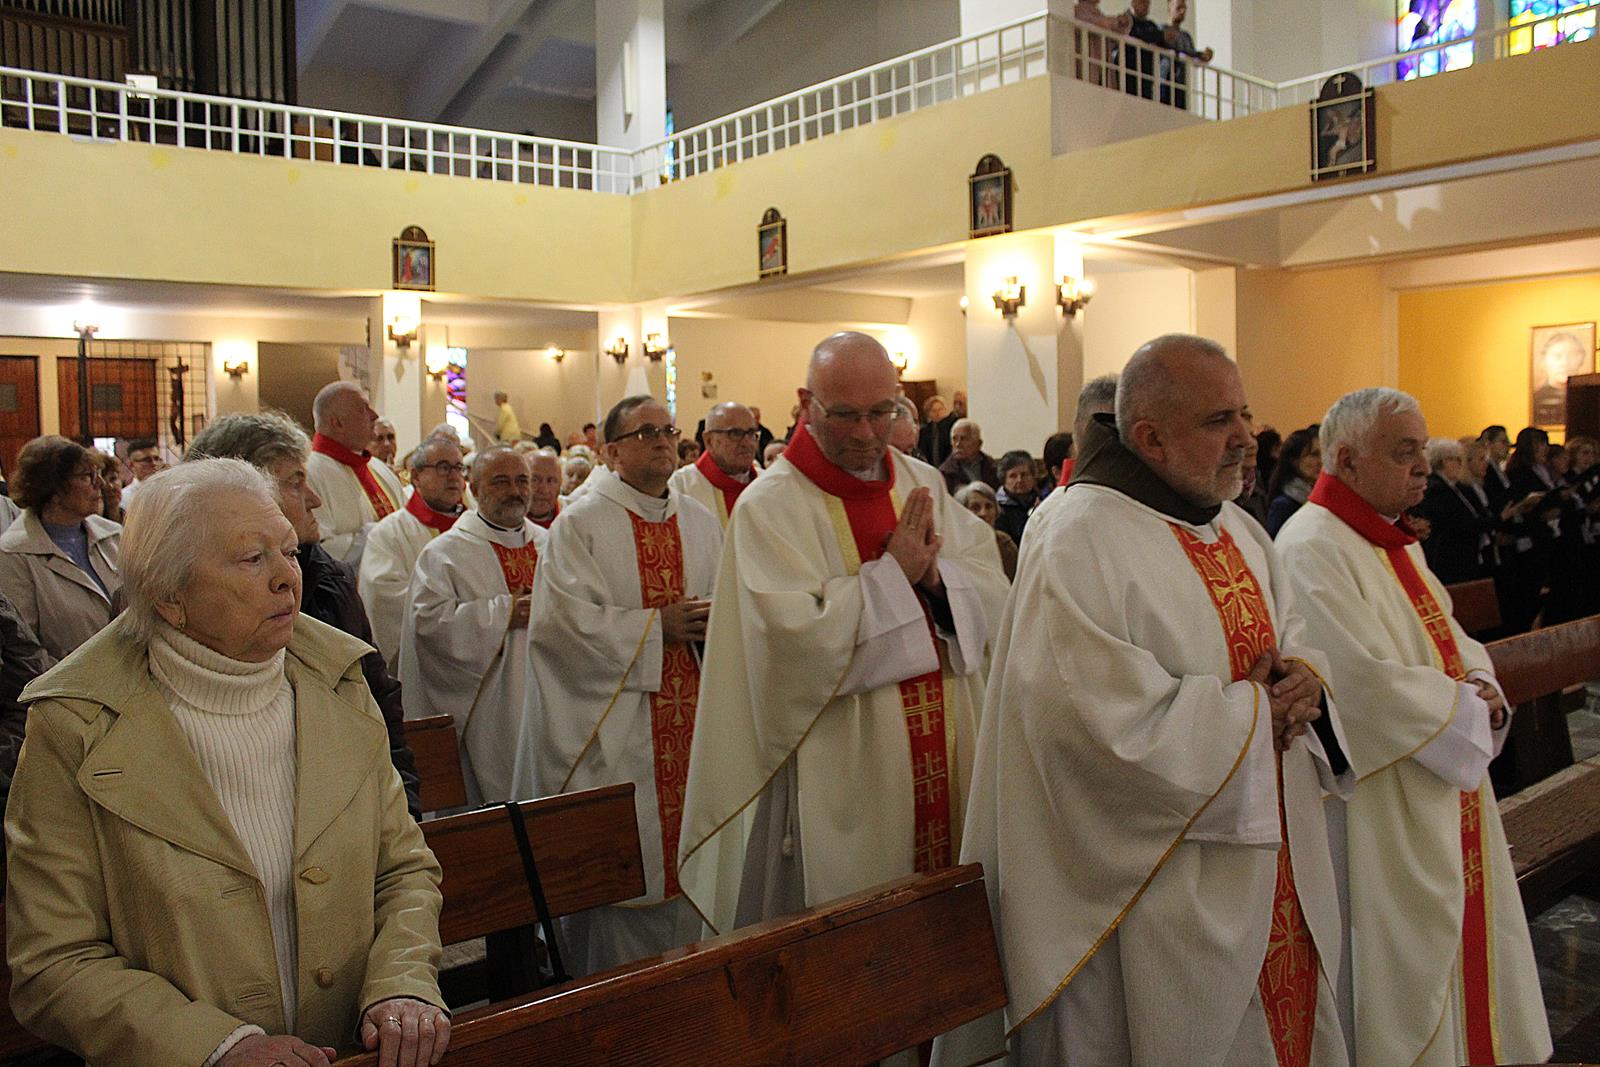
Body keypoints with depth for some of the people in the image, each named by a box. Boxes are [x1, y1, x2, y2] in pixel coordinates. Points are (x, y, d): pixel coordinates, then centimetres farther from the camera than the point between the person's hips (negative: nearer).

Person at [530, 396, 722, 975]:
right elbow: (568, 617, -13)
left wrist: (711, 623, -9)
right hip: (614, 729, -4)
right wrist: (657, 625, -14)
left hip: (690, 721, 5)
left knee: (685, 853, 10)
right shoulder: (580, 524, -2)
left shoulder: (701, 522, 13)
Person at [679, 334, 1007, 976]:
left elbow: (991, 591, 4)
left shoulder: (924, 484, 8)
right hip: (841, 773, -5)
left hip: (943, 755, 5)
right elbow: (796, 634, -21)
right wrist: (893, 573, -16)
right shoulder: (770, 506, -10)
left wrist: (934, 575, -15)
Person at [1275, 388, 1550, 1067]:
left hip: (1447, 794, 10)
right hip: (1385, 814, -10)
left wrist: (1478, 679, -4)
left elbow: (1446, 634, 18)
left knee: (1463, 928, 20)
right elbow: (1369, 682, -26)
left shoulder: (1394, 539, 11)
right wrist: (1465, 706, -12)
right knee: (1407, 957, 3)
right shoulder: (1313, 549, -21)